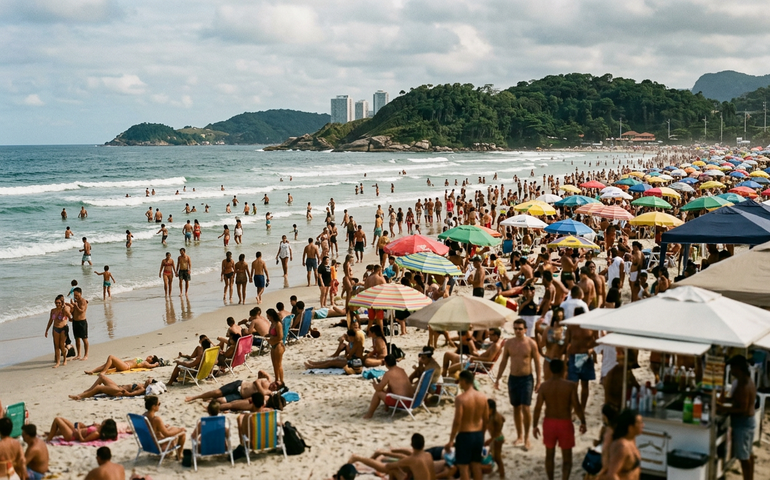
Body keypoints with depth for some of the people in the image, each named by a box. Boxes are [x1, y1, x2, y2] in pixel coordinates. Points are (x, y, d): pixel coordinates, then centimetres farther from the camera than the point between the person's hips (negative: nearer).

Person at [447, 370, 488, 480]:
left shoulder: (460, 398, -18)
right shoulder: (482, 397, 0)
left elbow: (457, 422, -20)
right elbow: (486, 419, 7)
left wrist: (451, 440, -12)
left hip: (465, 435, -6)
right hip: (478, 435, 6)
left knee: (463, 466, 5)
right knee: (476, 464, 16)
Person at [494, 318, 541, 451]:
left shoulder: (531, 343, -8)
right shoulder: (509, 343, 1)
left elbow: (537, 363, -4)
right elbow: (503, 362, 8)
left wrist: (538, 381, -7)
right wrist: (498, 379, 6)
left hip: (527, 378, -4)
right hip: (513, 378, 4)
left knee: (525, 408, -11)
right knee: (516, 408, 11)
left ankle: (527, 437, 4)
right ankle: (519, 436, 24)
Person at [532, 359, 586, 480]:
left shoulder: (544, 386, -7)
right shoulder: (570, 385, -13)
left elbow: (538, 408, -7)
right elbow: (576, 406, -13)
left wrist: (535, 425, 2)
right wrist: (583, 422, 0)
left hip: (549, 423, 2)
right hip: (565, 423, -2)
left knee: (550, 454, 19)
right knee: (567, 456, 9)